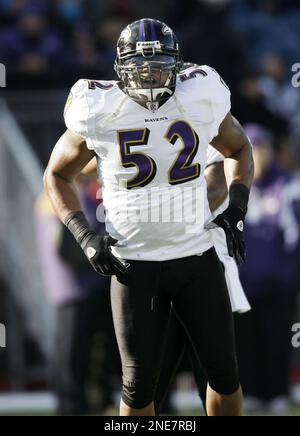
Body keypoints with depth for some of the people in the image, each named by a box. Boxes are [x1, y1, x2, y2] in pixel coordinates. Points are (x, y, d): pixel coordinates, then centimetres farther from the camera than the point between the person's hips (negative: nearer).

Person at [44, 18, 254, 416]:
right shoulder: (100, 114, -10)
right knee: (139, 384, 4)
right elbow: (57, 175, 6)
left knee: (224, 374, 8)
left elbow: (238, 149, 15)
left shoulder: (201, 101, -6)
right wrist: (85, 237, -6)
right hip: (134, 264, -2)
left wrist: (236, 209, 1)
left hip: (198, 258, 2)